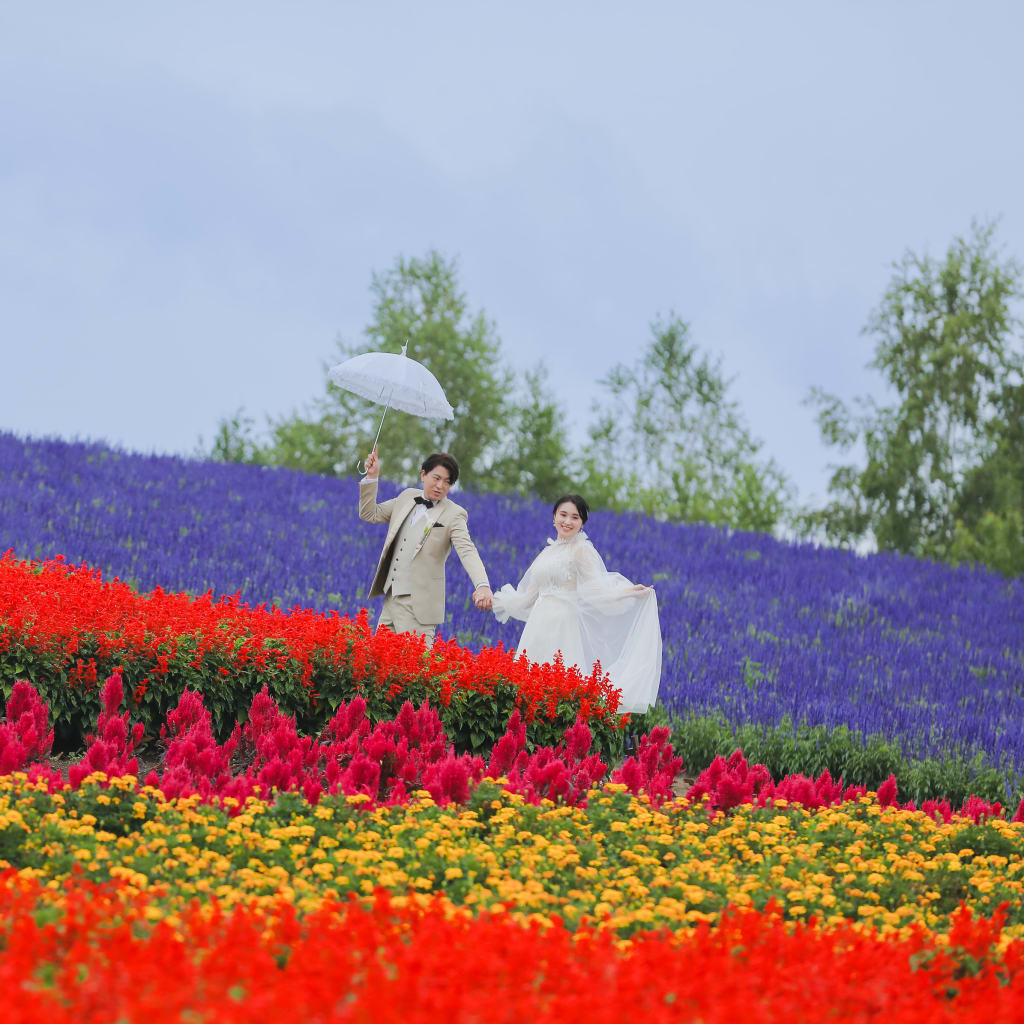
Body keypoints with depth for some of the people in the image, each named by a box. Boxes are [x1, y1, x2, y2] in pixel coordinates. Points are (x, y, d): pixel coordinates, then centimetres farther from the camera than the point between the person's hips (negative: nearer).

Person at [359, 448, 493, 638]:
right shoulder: (407, 497, 13)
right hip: (391, 599, 7)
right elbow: (370, 514, 20)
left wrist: (482, 585, -37)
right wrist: (371, 477, 7)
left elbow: (467, 551, -19)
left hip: (419, 605, -7)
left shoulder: (454, 515, -7)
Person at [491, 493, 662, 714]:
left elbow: (596, 590, -10)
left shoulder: (582, 551, -1)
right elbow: (530, 596, 26)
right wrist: (494, 601, 34)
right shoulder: (548, 552, 19)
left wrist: (628, 592, -26)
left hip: (563, 627, -7)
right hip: (539, 627, 7)